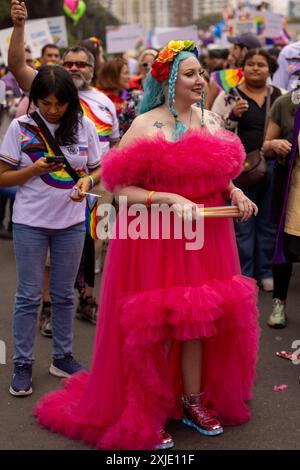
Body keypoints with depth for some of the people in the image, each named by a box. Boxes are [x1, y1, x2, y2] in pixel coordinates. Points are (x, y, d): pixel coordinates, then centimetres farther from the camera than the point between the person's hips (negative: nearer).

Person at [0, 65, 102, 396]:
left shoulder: (84, 127, 0)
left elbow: (98, 170, 7)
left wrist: (87, 180, -16)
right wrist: (35, 169, -19)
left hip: (71, 222, 2)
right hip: (30, 222, -2)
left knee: (64, 294, 12)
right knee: (29, 295, 3)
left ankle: (62, 357, 25)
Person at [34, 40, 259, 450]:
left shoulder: (210, 121, 8)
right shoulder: (144, 126, -10)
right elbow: (120, 188, -14)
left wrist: (236, 194, -2)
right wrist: (171, 200, -23)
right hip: (153, 237, -5)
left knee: (196, 316, 14)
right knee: (152, 324, 3)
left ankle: (193, 400, 33)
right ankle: (144, 416, 21)